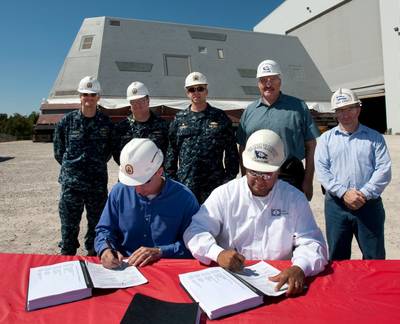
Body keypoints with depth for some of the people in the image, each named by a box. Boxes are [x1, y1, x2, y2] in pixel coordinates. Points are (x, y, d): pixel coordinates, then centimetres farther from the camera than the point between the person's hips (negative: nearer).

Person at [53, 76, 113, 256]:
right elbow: (58, 151, 9)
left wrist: (97, 165, 9)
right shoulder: (67, 121, 0)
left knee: (97, 224, 13)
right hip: (71, 182, -1)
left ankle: (93, 254, 31)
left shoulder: (106, 123, 1)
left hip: (98, 183, 1)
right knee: (69, 225, 7)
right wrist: (72, 166, 9)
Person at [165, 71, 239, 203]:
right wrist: (171, 178, 4)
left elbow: (231, 151, 4)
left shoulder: (220, 117, 3)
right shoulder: (179, 119, 7)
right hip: (185, 183, 1)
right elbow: (171, 151, 9)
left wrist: (230, 177, -1)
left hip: (215, 183, -1)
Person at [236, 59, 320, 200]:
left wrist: (308, 181, -5)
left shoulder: (298, 107, 4)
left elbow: (311, 146, 1)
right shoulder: (249, 111, 11)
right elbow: (242, 149, 12)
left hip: (291, 179, -2)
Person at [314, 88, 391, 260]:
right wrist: (343, 192, -14)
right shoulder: (326, 138, 7)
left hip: (369, 204, 0)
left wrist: (365, 194, -14)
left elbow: (384, 169, -2)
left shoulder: (374, 137, 7)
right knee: (337, 258, 11)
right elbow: (321, 170, -3)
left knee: (375, 258, 9)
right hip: (336, 205, 0)